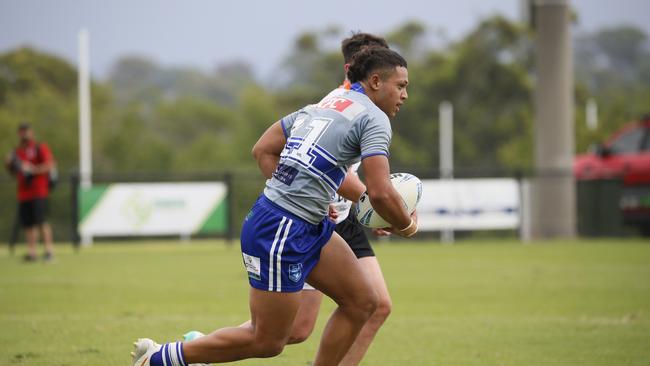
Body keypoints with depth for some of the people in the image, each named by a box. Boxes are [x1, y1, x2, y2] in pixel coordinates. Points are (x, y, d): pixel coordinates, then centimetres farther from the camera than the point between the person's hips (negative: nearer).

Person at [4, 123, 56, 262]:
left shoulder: (40, 148, 1)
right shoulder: (17, 151, 18)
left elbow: (50, 165, -10)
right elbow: (14, 172, 25)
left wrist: (32, 169, -18)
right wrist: (9, 164, 4)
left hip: (39, 191, -6)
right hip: (23, 192, 6)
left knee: (40, 221, -14)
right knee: (28, 223, 2)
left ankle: (49, 249, -11)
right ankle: (32, 251, 6)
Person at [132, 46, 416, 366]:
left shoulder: (319, 106, 15)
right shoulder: (373, 118, -11)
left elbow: (263, 150, 16)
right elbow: (380, 193, -20)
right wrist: (406, 226, 0)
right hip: (282, 233, -10)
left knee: (362, 301, 12)